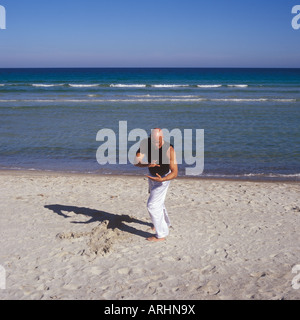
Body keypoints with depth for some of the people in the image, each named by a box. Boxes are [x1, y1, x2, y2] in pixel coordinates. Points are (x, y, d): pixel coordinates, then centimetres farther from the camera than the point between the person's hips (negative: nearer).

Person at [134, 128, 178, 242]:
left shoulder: (169, 150, -35)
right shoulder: (145, 143, -23)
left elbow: (175, 173, -34)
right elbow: (136, 162, -28)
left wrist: (162, 179, -52)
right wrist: (148, 165, -48)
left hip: (164, 177, -6)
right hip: (152, 175, 6)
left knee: (152, 205, -11)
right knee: (158, 202, 24)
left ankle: (161, 235, 2)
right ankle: (165, 223, 49)